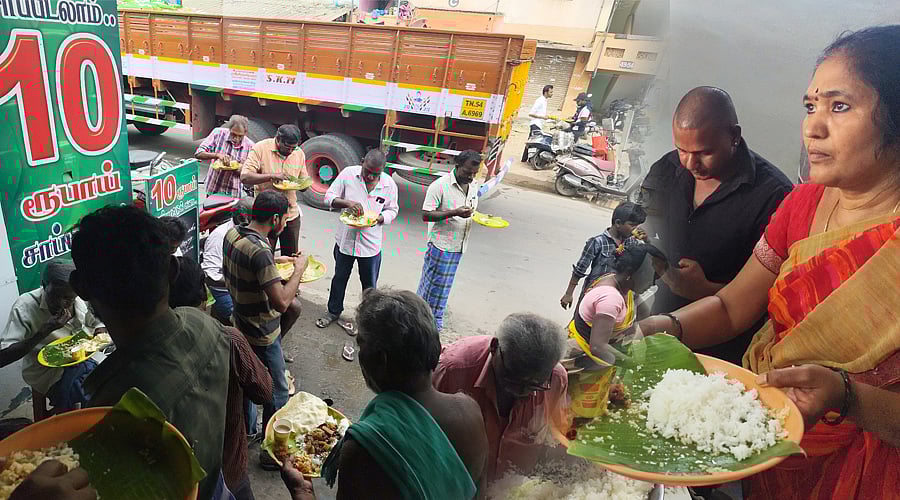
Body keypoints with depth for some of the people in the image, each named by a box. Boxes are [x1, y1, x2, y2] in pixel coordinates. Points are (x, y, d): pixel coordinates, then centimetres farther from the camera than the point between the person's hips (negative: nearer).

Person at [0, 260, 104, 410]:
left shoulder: (80, 300, -6)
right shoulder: (24, 307, -17)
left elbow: (99, 324, 10)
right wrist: (45, 330, -31)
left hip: (79, 362, 5)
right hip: (47, 374, -4)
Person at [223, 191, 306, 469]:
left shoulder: (232, 234, -4)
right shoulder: (259, 251, -32)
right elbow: (281, 302, -34)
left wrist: (276, 261, 10)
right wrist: (299, 269, -23)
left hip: (241, 323, 9)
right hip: (262, 334, -9)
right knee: (277, 393, 9)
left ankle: (246, 430, 49)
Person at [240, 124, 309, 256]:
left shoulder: (299, 153, 4)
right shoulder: (260, 148, -9)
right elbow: (245, 177, -17)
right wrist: (272, 176, -26)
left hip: (291, 215, 4)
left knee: (291, 258, 13)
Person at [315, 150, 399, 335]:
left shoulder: (389, 184, -9)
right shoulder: (348, 173, -10)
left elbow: (392, 210, 3)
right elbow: (329, 197, -5)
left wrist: (378, 219, -19)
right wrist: (347, 202, -25)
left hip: (371, 242, -1)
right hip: (345, 238, 1)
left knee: (369, 285, 11)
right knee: (339, 278, 20)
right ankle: (333, 312, 41)